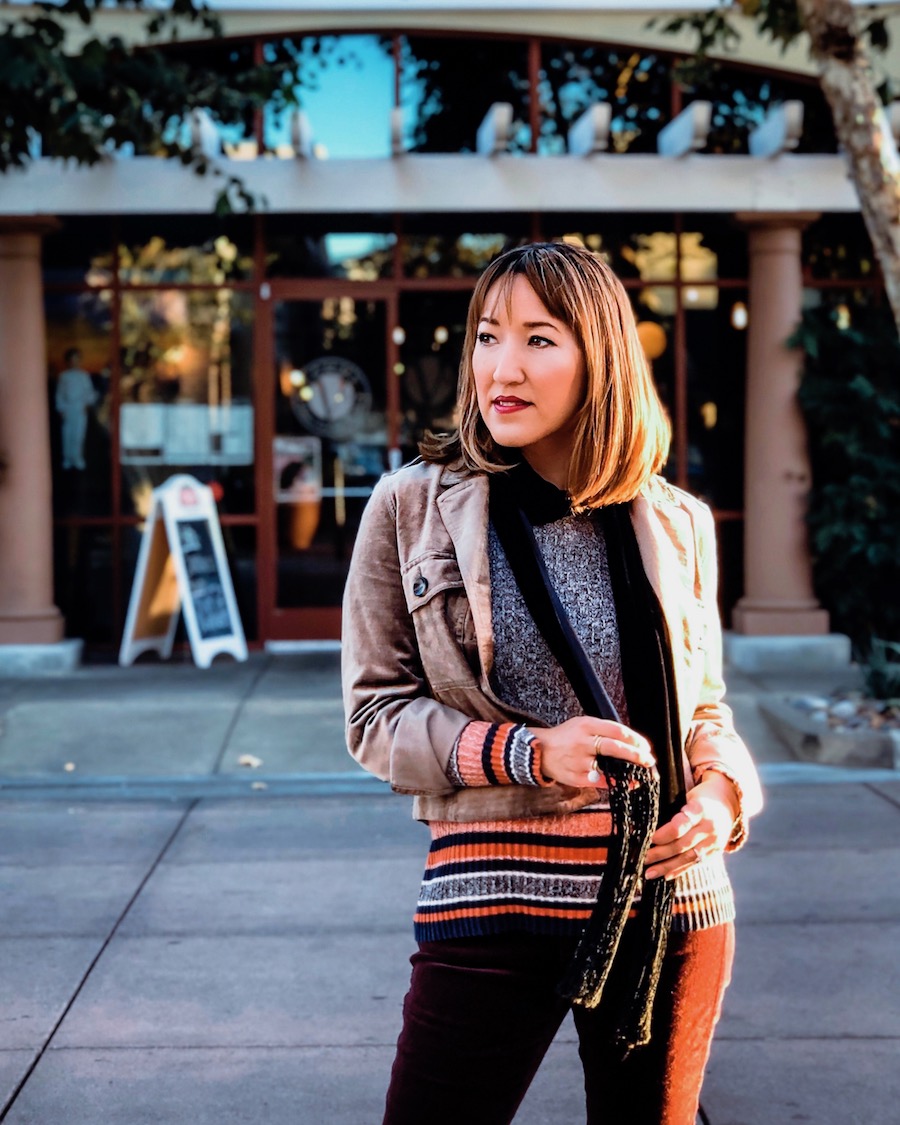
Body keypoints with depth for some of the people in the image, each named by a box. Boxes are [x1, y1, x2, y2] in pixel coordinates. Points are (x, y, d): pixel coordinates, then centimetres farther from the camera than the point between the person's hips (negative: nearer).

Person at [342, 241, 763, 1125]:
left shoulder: (675, 525, 4)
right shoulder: (413, 507, -3)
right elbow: (375, 714, -1)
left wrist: (721, 790, -6)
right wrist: (525, 751, -16)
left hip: (672, 904, 3)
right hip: (492, 899, -2)